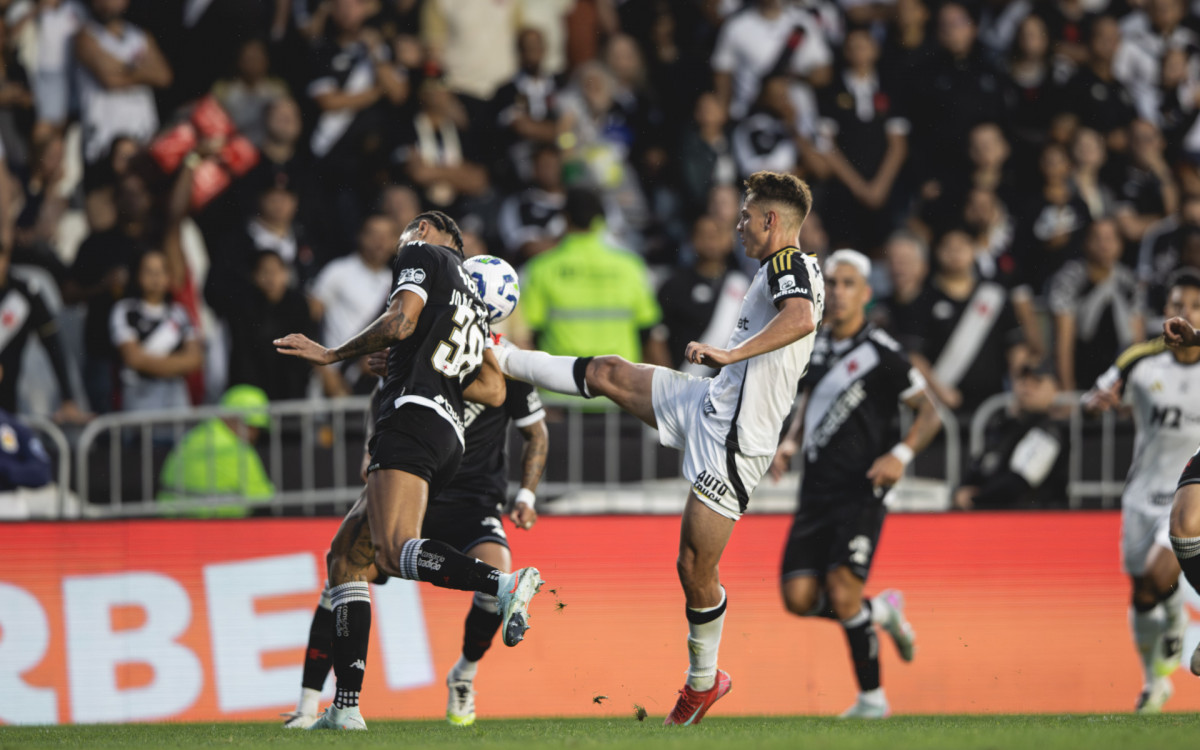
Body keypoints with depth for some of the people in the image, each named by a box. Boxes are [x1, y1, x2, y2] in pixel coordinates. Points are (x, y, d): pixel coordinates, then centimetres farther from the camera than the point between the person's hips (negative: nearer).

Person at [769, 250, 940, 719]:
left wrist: (902, 455, -20)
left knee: (842, 591, -17)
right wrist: (789, 443, 9)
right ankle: (882, 612, 23)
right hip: (816, 492, 6)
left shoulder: (880, 354, -8)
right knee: (799, 598, -4)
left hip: (860, 491, -6)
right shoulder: (815, 344, 11)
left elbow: (930, 412, -4)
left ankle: (872, 696, -2)